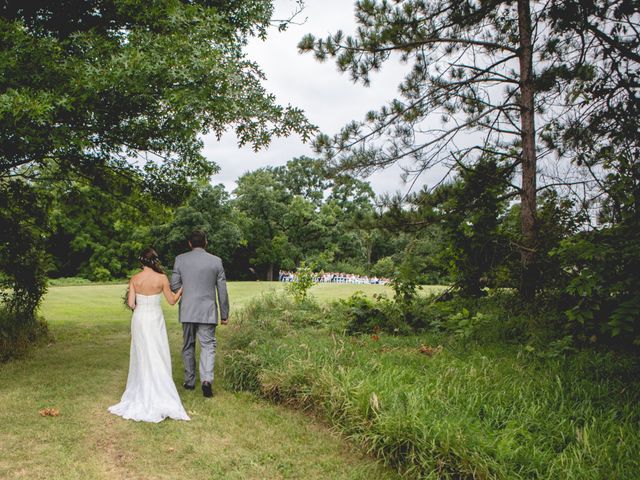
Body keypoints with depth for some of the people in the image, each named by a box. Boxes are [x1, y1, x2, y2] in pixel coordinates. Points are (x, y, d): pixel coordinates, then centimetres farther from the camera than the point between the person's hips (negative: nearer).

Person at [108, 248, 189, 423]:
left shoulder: (134, 279, -3)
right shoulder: (161, 278, -9)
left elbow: (131, 303, -6)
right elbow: (172, 300, -1)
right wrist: (181, 290, 16)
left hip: (139, 319, 3)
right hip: (155, 319, -2)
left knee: (141, 357, 14)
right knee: (158, 359, 4)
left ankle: (140, 394, 23)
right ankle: (159, 398, 4)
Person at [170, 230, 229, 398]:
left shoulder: (180, 259, -2)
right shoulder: (216, 261, -2)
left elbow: (174, 286, 1)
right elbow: (222, 291, 1)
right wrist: (224, 314, 9)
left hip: (187, 311, 1)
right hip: (208, 312, -1)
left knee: (188, 346, 15)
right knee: (208, 346, 3)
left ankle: (189, 381, 24)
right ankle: (207, 379, -16)